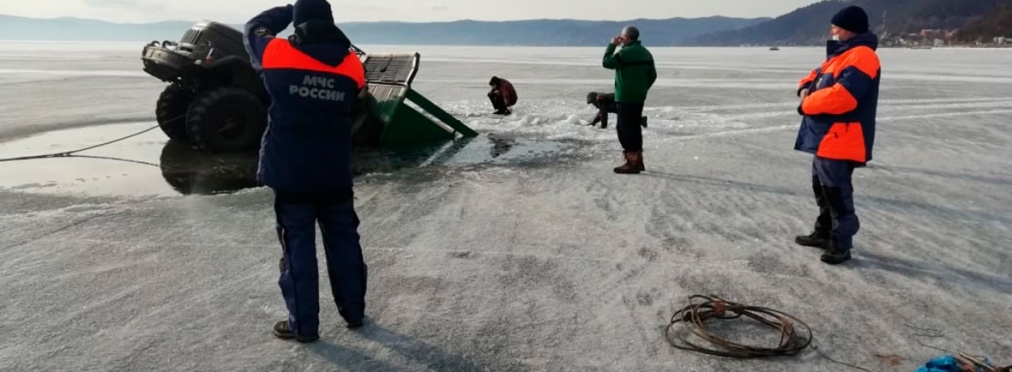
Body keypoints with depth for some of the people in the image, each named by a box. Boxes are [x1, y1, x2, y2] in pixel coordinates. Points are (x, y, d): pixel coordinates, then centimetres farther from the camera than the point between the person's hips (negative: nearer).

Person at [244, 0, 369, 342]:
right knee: (344, 242, 15)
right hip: (336, 174, 3)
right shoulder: (352, 65, -2)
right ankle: (354, 311, 26)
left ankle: (303, 325, 13)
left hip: (290, 173, -2)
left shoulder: (278, 55, -9)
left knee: (298, 247, 6)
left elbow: (253, 29, 12)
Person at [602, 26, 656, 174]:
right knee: (634, 127, 16)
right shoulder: (646, 53, 13)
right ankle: (637, 160, 22)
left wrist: (612, 45, -5)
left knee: (625, 128, -4)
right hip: (639, 97, 9)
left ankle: (632, 163, -5)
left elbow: (607, 63, -13)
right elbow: (652, 75, 16)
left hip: (626, 97, -9)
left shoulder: (625, 52, -16)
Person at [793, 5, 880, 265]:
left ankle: (841, 245, 2)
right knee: (822, 187, 19)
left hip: (840, 140, -11)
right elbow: (815, 77, 25)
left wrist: (807, 104, -14)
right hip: (826, 137, 11)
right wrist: (806, 89, 0)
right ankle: (824, 233, 32)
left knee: (837, 192, -6)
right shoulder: (840, 55, 18)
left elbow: (841, 96, -28)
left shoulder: (861, 56, -16)